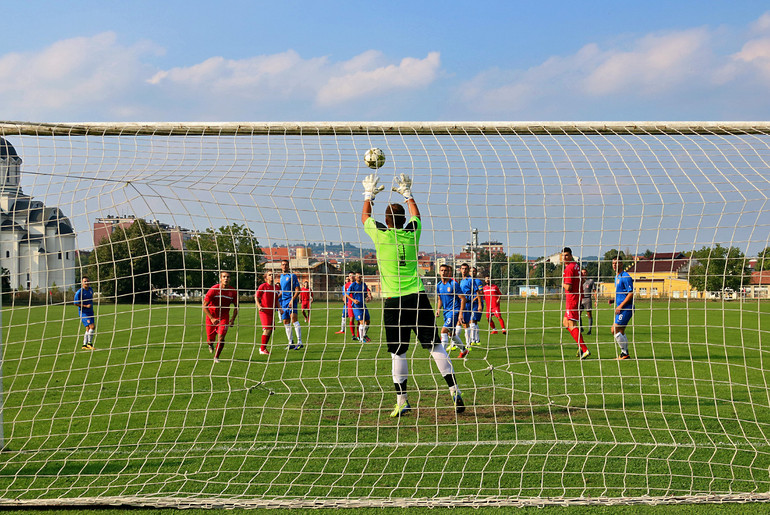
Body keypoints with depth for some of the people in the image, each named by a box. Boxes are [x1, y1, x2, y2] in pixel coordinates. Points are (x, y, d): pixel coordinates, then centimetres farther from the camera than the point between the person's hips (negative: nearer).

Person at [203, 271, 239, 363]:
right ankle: (210, 345, 46)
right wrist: (211, 318, -21)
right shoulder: (213, 289, -17)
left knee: (221, 337, -17)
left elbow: (236, 306, 7)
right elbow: (204, 306, -14)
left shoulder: (233, 292, -8)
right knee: (210, 339, 7)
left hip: (224, 317, 1)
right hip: (211, 316, -1)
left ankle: (216, 357, 3)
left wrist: (233, 319, -5)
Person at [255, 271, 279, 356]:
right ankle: (262, 349, -6)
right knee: (267, 329, -14)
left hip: (271, 311, 6)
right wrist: (259, 306, -15)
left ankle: (263, 348, 19)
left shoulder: (276, 287, 11)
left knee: (271, 329, 6)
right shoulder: (263, 286, -5)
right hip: (264, 311, -6)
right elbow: (256, 297, -1)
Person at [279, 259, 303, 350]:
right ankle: (291, 343, 12)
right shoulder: (281, 276, 18)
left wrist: (292, 300, -19)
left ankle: (299, 342, -23)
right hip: (284, 301, 8)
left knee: (294, 319, -20)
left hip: (291, 300, -8)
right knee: (286, 322, 6)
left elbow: (297, 290, -9)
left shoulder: (292, 276, -4)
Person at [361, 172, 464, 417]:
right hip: (417, 298, 2)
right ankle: (454, 390, 0)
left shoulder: (381, 235, -2)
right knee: (435, 346, 5)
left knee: (398, 352, 2)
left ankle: (402, 400, 1)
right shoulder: (412, 234, 4)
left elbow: (365, 217, 19)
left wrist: (369, 194, 33)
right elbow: (416, 216, 28)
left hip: (393, 301, -2)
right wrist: (407, 194, 39)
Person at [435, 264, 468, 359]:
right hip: (446, 312, 8)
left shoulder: (453, 284, -13)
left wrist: (461, 314, -18)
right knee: (451, 334, 16)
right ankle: (464, 350, 36)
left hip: (454, 311, -8)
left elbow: (463, 298, -12)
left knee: (444, 331, -20)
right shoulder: (439, 285, 6)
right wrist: (438, 309, 3)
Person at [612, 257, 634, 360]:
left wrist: (620, 306, -19)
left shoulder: (625, 277, -13)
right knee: (621, 332, 10)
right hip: (621, 309, 10)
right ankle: (625, 354, 15)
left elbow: (631, 293, -18)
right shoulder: (617, 277, 17)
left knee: (615, 330, -12)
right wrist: (613, 300, 10)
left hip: (626, 309, -10)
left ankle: (624, 353, -5)